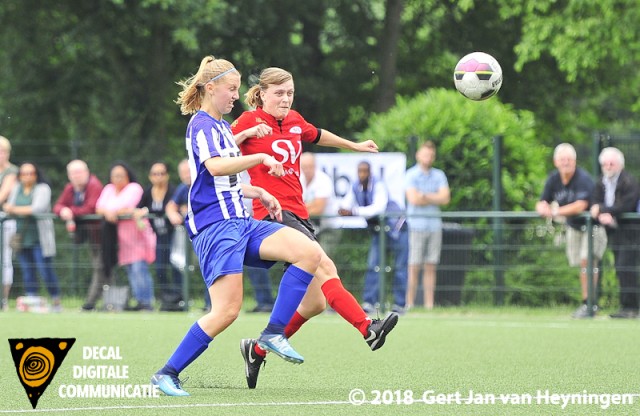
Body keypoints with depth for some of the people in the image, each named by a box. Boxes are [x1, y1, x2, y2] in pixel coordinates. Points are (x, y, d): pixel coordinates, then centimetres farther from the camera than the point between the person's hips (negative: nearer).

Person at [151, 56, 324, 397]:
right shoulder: (202, 124, -8)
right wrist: (261, 158, -23)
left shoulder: (222, 125, 22)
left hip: (239, 221, 9)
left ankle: (273, 333, -9)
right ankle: (167, 374, -7)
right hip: (215, 225, -9)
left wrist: (257, 192, 26)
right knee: (227, 310, -17)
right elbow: (215, 166, -27)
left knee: (310, 252, -9)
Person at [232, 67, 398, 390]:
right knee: (325, 266, -27)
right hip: (271, 213, -8)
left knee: (315, 304, 3)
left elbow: (317, 135, 37)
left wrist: (354, 146, 45)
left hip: (298, 214, 8)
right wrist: (246, 133, -25)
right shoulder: (250, 121, -3)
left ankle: (258, 350, 18)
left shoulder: (294, 121, 16)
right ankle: (367, 328, -37)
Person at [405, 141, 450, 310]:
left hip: (434, 225, 4)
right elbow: (413, 199, -13)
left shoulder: (439, 175, 13)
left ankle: (429, 304, 3)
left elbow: (445, 198, 1)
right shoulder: (411, 175, 0)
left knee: (430, 268, 3)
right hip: (416, 224, -4)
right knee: (414, 267, -7)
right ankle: (409, 304, -6)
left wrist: (425, 197, -7)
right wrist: (435, 199, -1)